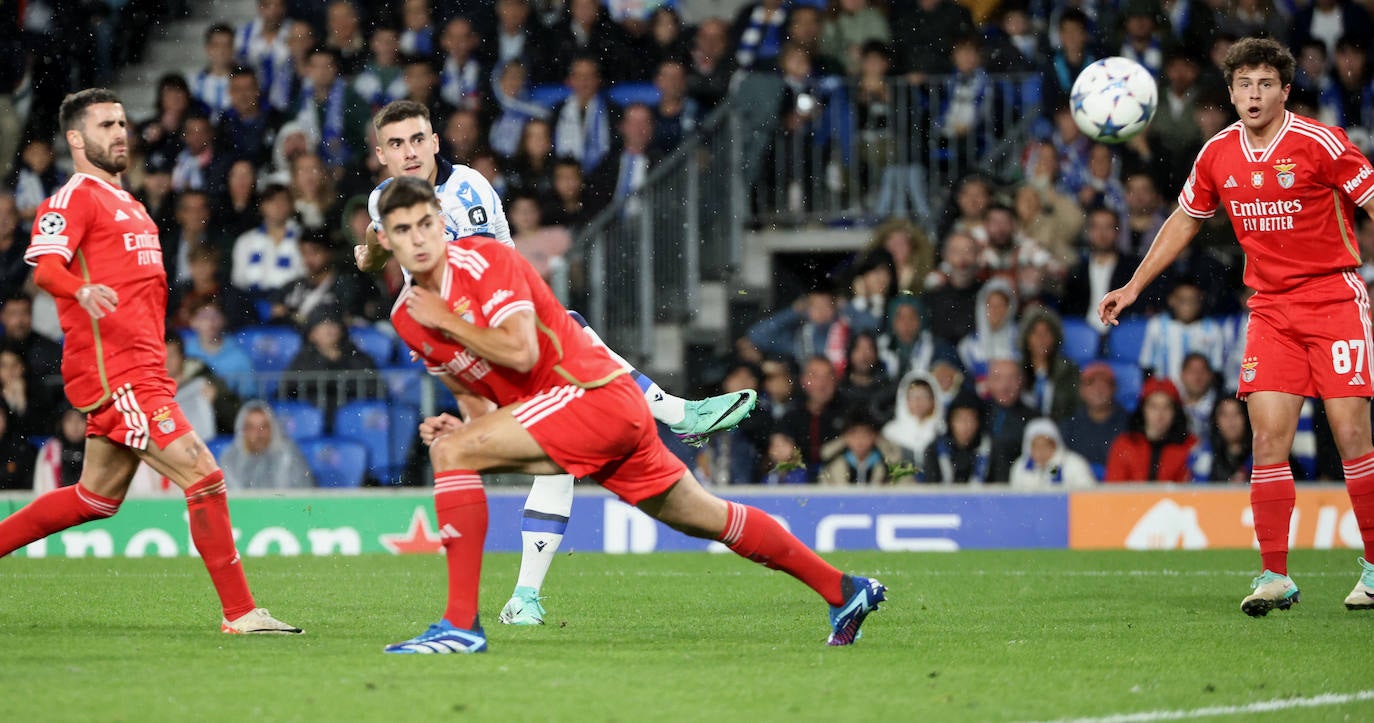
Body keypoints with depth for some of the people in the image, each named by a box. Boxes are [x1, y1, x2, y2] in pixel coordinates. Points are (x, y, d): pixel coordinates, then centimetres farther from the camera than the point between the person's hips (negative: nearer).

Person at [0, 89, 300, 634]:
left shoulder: (126, 203, 23)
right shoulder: (76, 197, -6)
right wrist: (82, 290, -42)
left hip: (140, 373, 10)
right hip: (112, 370, -10)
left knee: (96, 498, 16)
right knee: (204, 476, -15)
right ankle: (240, 612, -13)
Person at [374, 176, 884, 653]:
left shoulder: (485, 260, -13)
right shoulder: (406, 318, 11)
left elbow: (520, 354, -24)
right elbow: (474, 389, 22)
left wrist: (446, 321, -16)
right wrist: (455, 425, 1)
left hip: (593, 392, -9)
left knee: (451, 453, -20)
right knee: (704, 518, 17)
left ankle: (461, 623, -22)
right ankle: (842, 590, 28)